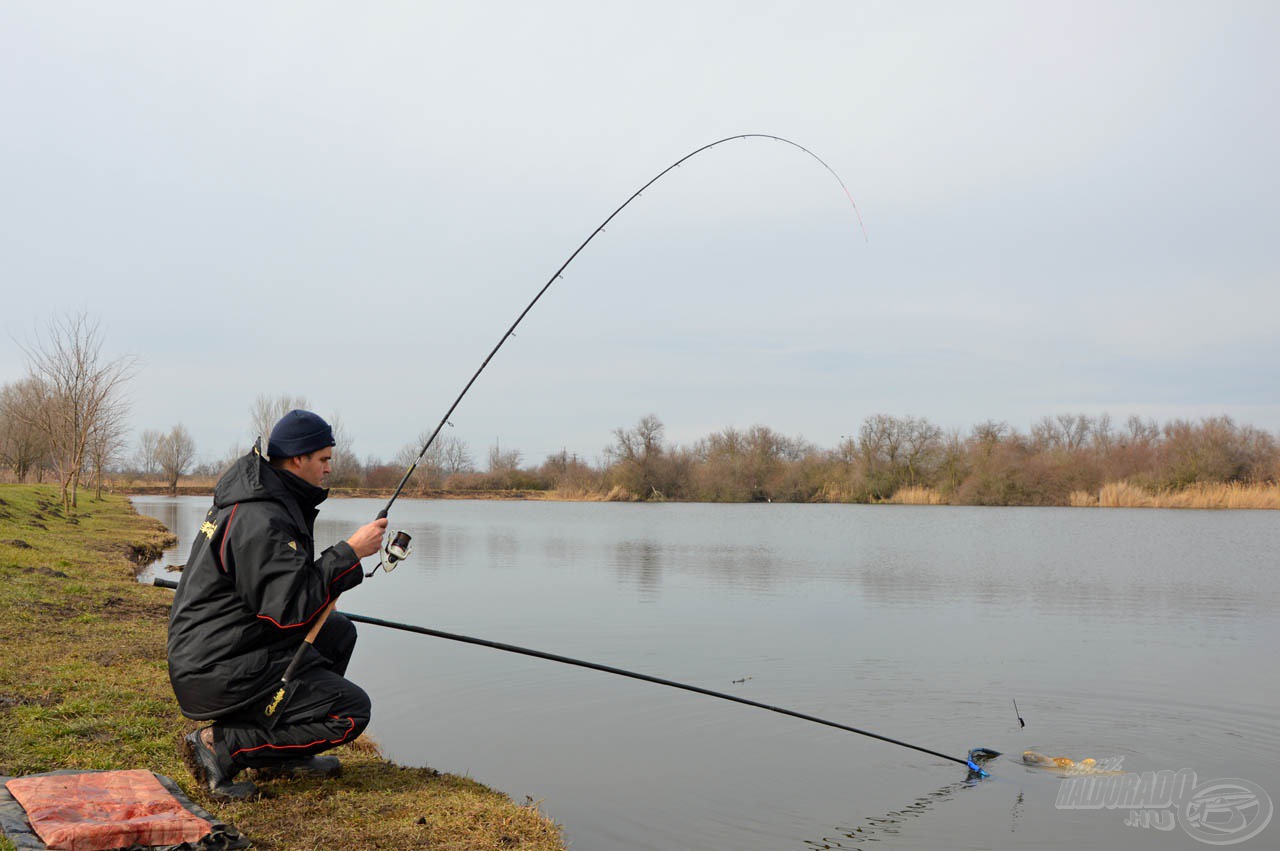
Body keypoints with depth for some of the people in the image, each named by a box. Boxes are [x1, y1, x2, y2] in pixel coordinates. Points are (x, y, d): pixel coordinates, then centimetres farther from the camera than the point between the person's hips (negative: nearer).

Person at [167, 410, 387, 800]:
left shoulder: (262, 499, 11)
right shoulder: (259, 518, -21)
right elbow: (291, 607, -26)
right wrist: (349, 553, -20)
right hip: (223, 674, -10)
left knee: (339, 631, 19)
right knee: (351, 710, -9)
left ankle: (283, 753, 16)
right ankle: (221, 745, -8)